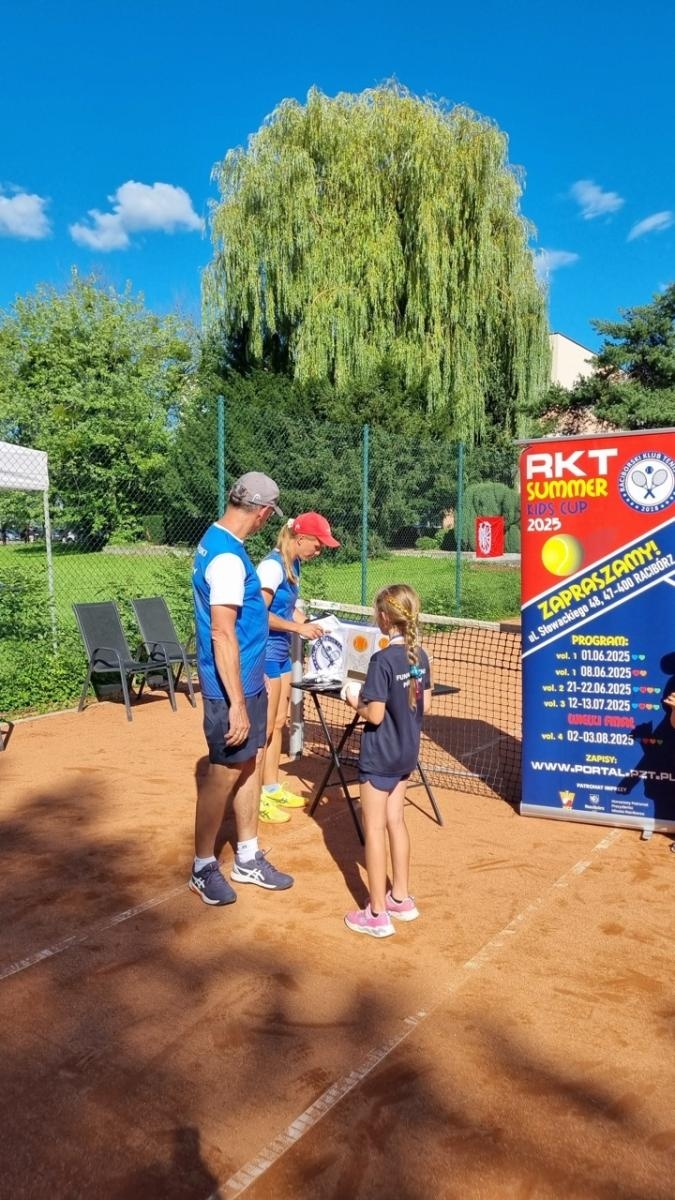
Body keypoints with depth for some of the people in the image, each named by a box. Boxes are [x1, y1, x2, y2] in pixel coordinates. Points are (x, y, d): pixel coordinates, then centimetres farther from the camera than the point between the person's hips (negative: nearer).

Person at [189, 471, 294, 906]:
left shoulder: (218, 541, 9)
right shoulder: (227, 557, -23)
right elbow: (222, 633, -26)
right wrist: (236, 703, -25)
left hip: (250, 681, 10)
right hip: (232, 688, -10)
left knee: (251, 765, 16)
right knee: (225, 774, 3)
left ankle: (248, 858, 29)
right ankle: (204, 867, 21)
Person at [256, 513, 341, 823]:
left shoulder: (293, 565, 10)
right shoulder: (273, 566, -18)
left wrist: (311, 626, 1)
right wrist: (298, 627, -19)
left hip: (281, 653, 9)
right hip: (265, 653, -9)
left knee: (278, 724, 16)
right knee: (264, 728, -2)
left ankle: (272, 788, 28)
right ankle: (256, 797, 9)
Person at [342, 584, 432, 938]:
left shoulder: (382, 660, -22)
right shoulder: (419, 655, 0)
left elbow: (375, 715, -22)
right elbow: (425, 704, 8)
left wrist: (355, 701, -4)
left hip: (379, 756, -7)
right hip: (407, 752, 7)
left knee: (375, 829, 3)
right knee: (395, 821, 18)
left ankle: (377, 914, 12)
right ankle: (401, 898, 29)